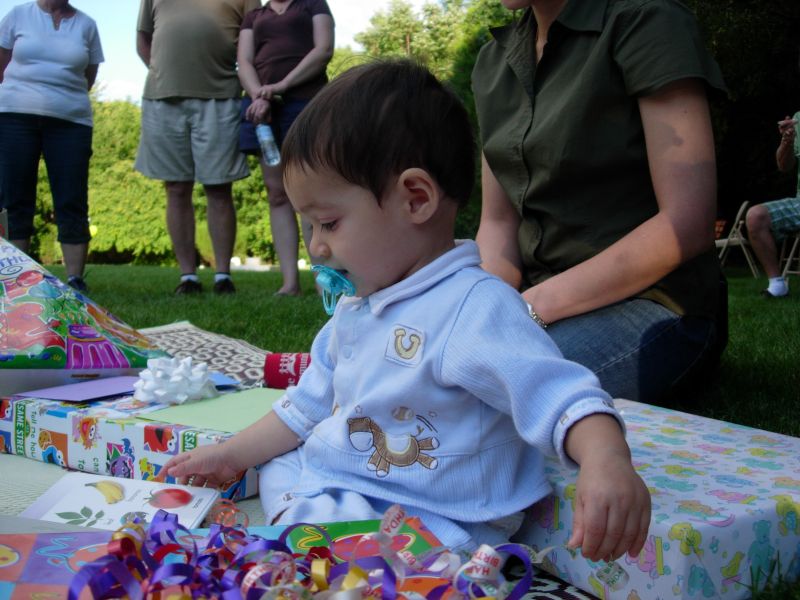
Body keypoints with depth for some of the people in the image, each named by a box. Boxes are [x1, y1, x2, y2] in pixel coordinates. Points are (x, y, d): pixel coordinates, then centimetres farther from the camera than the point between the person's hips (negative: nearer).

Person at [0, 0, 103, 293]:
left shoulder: (86, 24, 9)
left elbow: (88, 78, 12)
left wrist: (59, 96, 4)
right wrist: (27, 94, 5)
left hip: (71, 120, 1)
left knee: (72, 202, -4)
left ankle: (75, 279, -3)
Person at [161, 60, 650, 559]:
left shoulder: (476, 308, -20)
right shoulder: (353, 310, 12)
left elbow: (560, 393, -29)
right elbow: (309, 405, 23)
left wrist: (606, 461, -48)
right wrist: (231, 455, 21)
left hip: (425, 526, -10)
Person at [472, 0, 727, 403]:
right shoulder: (494, 60, 12)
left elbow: (688, 222, -18)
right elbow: (497, 222, 11)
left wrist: (534, 307, -22)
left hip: (653, 303, -6)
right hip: (537, 298, 7)